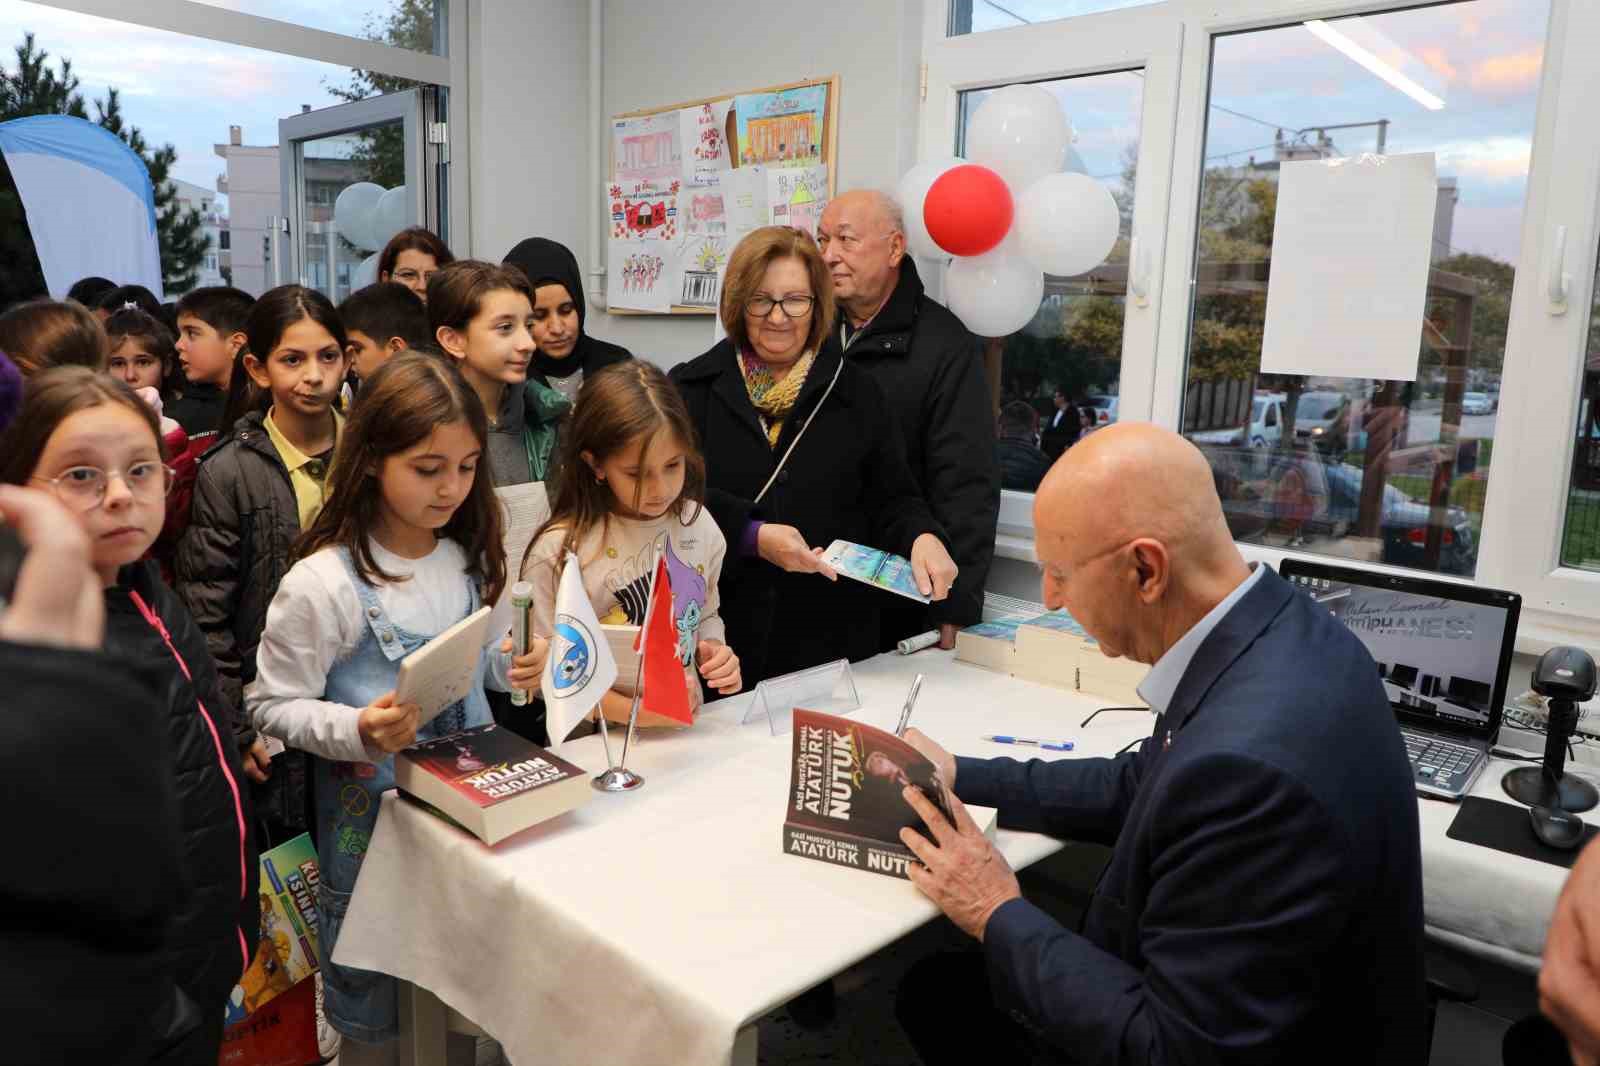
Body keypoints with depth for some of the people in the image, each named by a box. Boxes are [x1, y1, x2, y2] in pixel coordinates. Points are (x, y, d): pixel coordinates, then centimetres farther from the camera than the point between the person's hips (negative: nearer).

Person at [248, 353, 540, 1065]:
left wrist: (511, 666, -8)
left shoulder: (468, 559, -1)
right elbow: (272, 705, -12)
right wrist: (358, 731, -28)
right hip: (374, 811, -4)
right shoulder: (322, 583, -18)